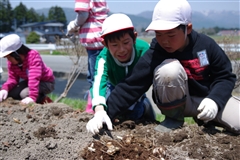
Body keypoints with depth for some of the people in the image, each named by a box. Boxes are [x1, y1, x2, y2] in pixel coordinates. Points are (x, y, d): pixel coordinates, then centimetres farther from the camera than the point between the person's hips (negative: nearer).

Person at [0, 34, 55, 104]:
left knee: (25, 93, -33)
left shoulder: (33, 56, -29)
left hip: (46, 82, -7)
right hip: (28, 82, 8)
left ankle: (43, 99, -4)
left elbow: (34, 78, -40)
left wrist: (32, 97, -50)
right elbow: (13, 78, -6)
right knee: (10, 92, -14)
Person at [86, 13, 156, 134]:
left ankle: (144, 106, 15)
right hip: (115, 87, 1)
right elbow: (99, 83, -56)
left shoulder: (144, 50, -38)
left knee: (133, 113, -19)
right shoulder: (104, 59, -39)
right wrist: (100, 112, -73)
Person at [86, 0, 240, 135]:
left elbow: (225, 76, -5)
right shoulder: (153, 56, -20)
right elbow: (131, 86, -24)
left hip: (207, 98, 3)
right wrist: (106, 112, -35)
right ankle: (174, 118, -10)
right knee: (169, 68, -35)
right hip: (177, 102, -3)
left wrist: (214, 100, -24)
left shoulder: (206, 45, -14)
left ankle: (206, 119, 12)